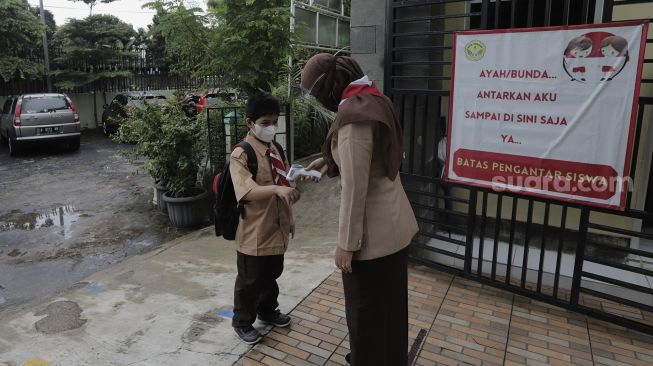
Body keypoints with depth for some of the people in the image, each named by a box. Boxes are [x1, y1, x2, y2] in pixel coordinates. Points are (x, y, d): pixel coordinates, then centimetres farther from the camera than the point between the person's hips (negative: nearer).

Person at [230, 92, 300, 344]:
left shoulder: (277, 150, 6)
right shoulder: (240, 155, -17)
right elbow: (247, 192, -31)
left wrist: (289, 218, 17)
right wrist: (276, 189, -45)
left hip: (277, 229, 7)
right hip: (254, 232, -7)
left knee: (272, 275, 23)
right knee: (249, 280, 10)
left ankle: (267, 311, 46)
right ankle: (242, 322, 31)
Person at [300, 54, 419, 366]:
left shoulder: (353, 116, -24)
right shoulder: (374, 100, 5)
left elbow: (355, 188, -24)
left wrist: (346, 243, -17)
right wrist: (329, 162, 15)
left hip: (373, 231, -9)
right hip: (394, 222, 9)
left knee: (367, 309, 12)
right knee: (387, 303, 26)